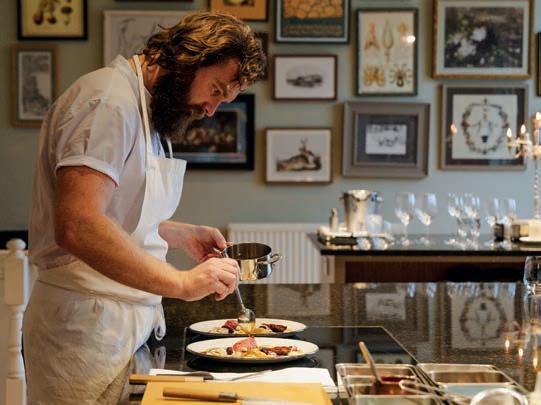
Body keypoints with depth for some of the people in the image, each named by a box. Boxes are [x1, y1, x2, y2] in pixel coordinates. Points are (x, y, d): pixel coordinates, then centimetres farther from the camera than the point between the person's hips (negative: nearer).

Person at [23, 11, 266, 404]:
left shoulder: (145, 108, 16)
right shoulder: (110, 102, -17)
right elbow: (78, 226, -29)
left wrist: (183, 234, 12)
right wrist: (181, 282, -27)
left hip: (124, 324, 10)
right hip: (86, 326, -10)